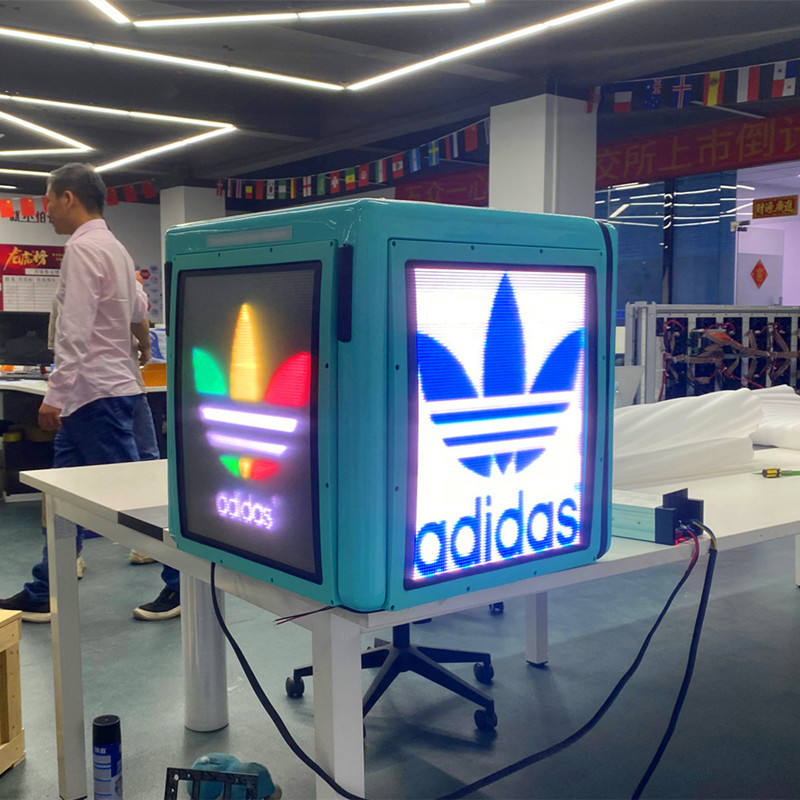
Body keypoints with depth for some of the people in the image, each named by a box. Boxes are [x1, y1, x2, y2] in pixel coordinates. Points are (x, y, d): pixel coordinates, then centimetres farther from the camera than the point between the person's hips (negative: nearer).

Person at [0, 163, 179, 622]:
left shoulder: (83, 247, -15)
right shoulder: (114, 247, 14)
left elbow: (75, 331, -21)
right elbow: (138, 312, 22)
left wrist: (56, 394, -21)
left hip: (96, 392, -10)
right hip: (98, 391, 10)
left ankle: (183, 583, 7)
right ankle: (43, 596, 20)